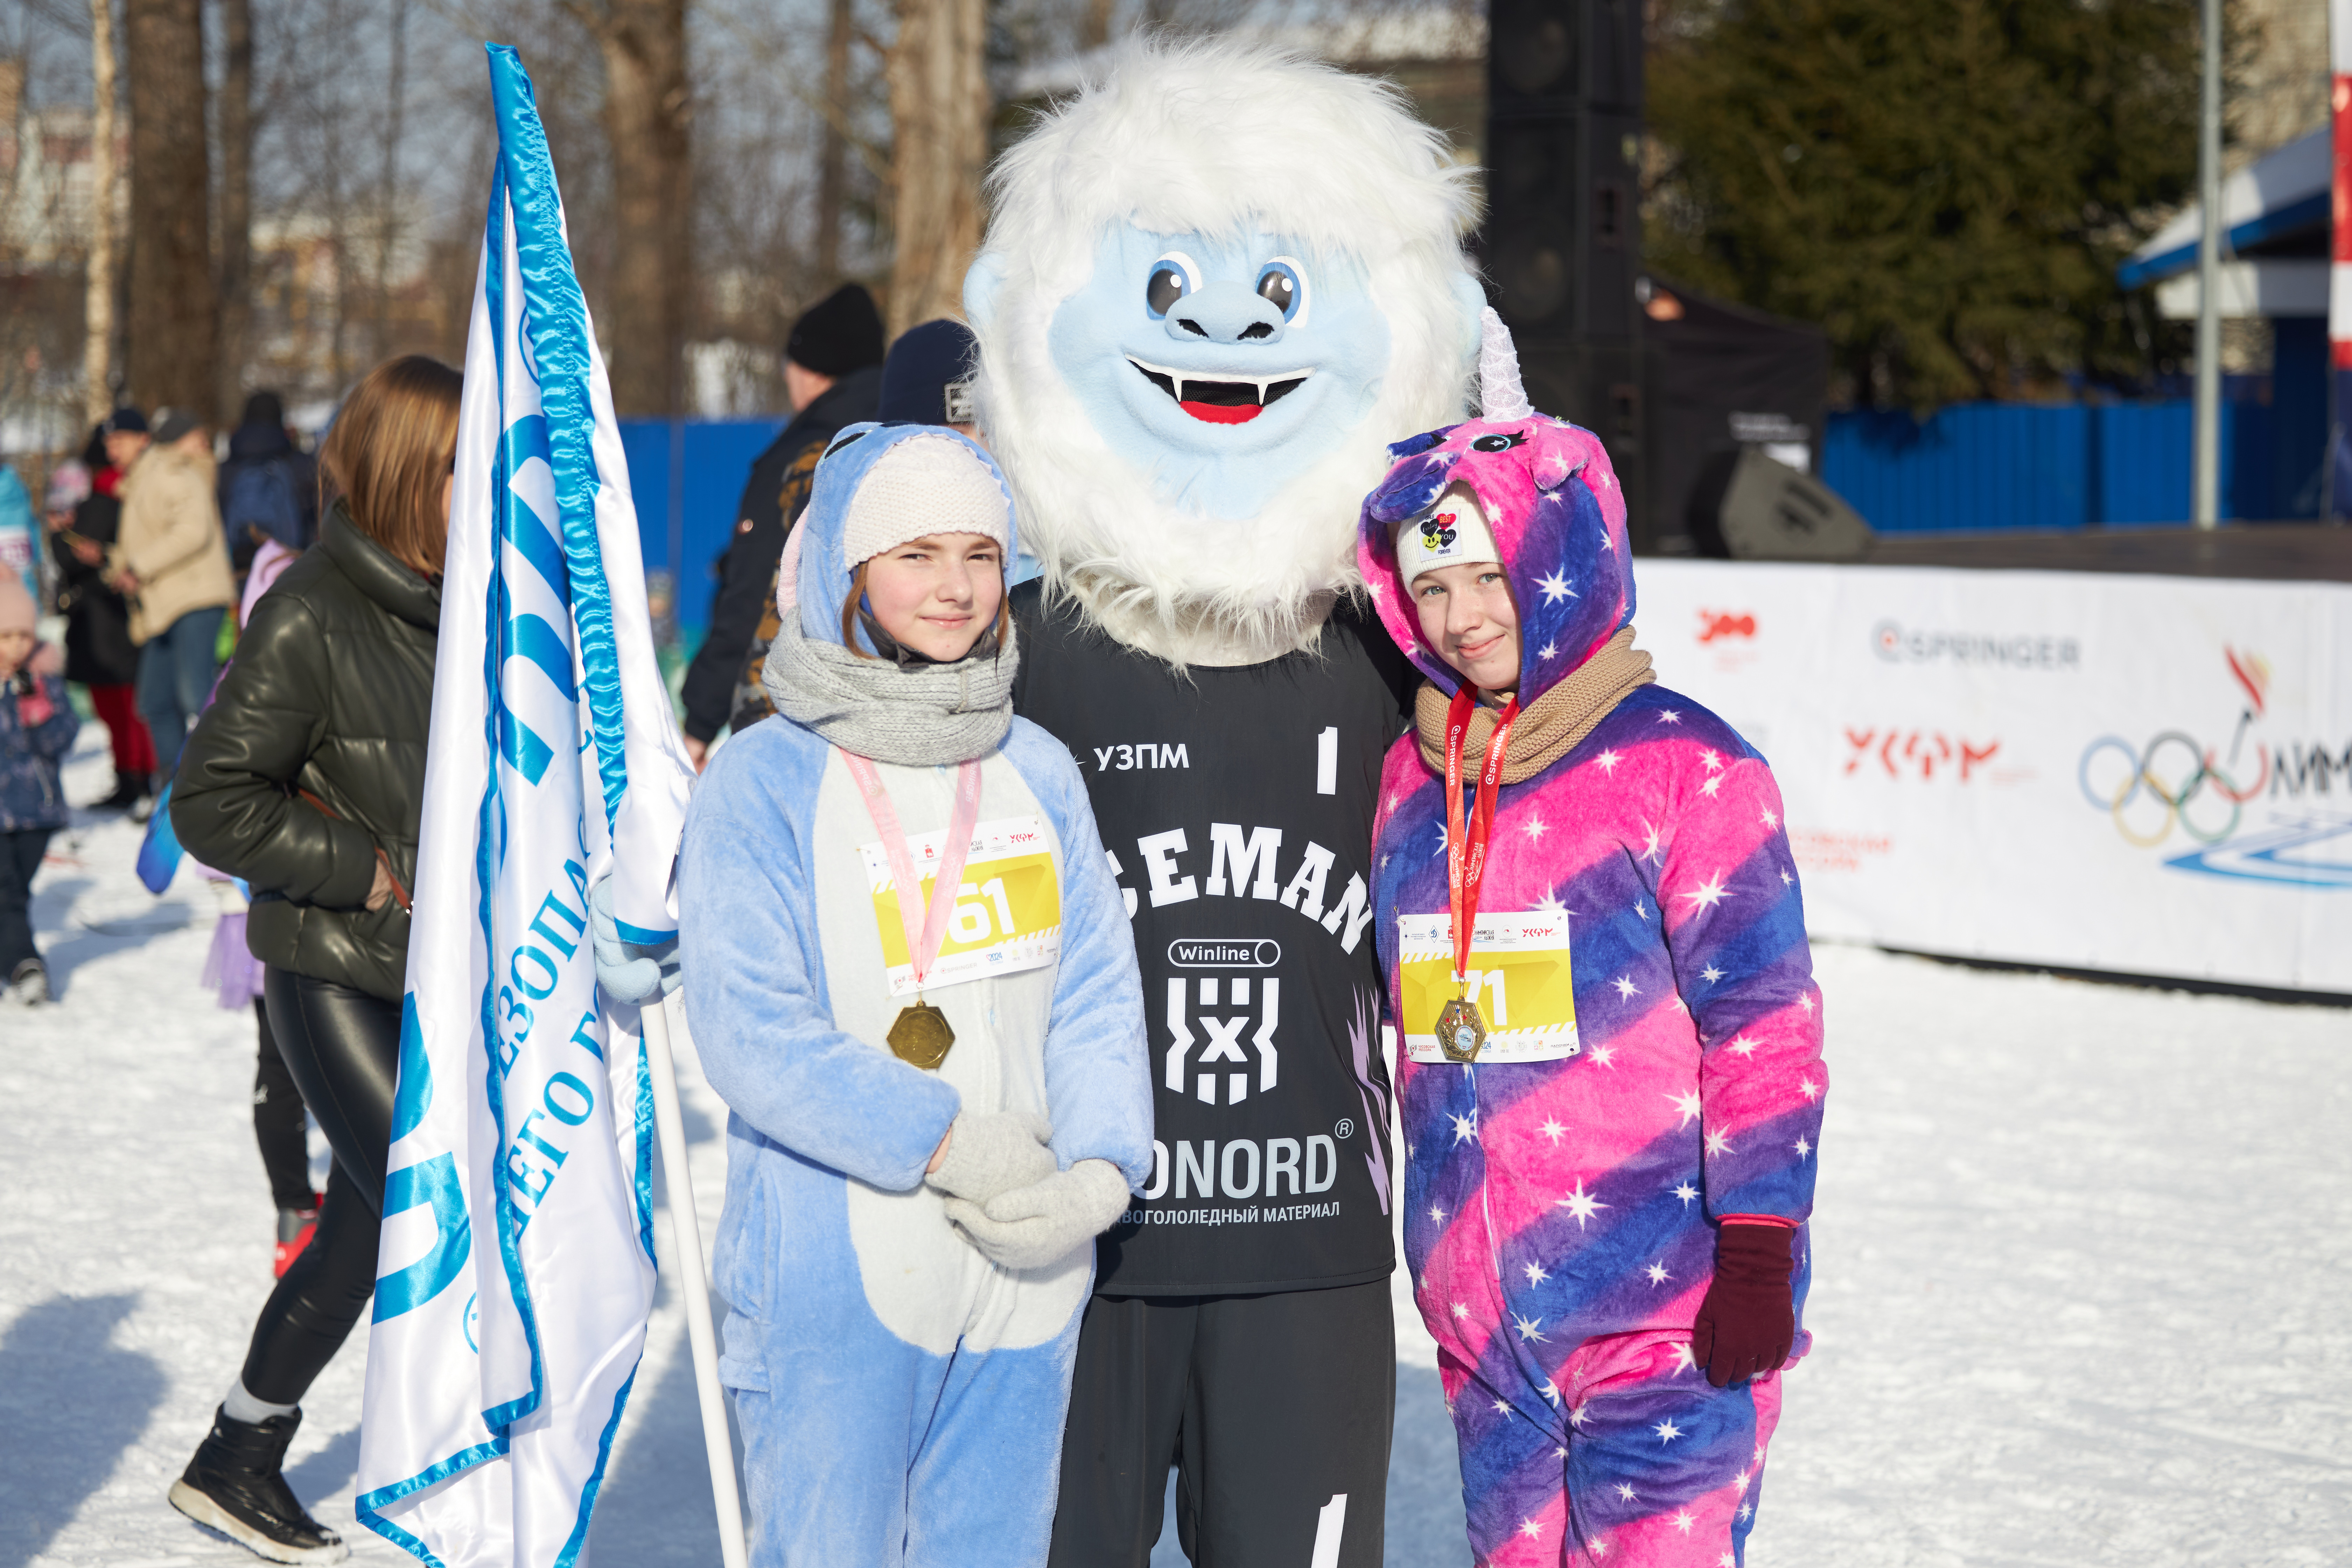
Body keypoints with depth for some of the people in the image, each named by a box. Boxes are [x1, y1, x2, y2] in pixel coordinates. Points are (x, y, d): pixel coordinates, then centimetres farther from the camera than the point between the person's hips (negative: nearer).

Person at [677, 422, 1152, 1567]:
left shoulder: (1039, 774, 8)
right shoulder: (761, 783, -7)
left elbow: (1097, 993, 5)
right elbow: (750, 1032, -13)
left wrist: (1102, 1169, -12)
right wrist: (943, 1142, -19)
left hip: (1024, 1278, 5)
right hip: (833, 1272, -5)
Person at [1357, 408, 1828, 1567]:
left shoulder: (1683, 765, -9)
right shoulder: (1414, 777, 9)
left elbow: (1762, 1023, -10)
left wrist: (1757, 1251, -13)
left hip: (1663, 1309, -6)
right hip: (1480, 1308, 6)